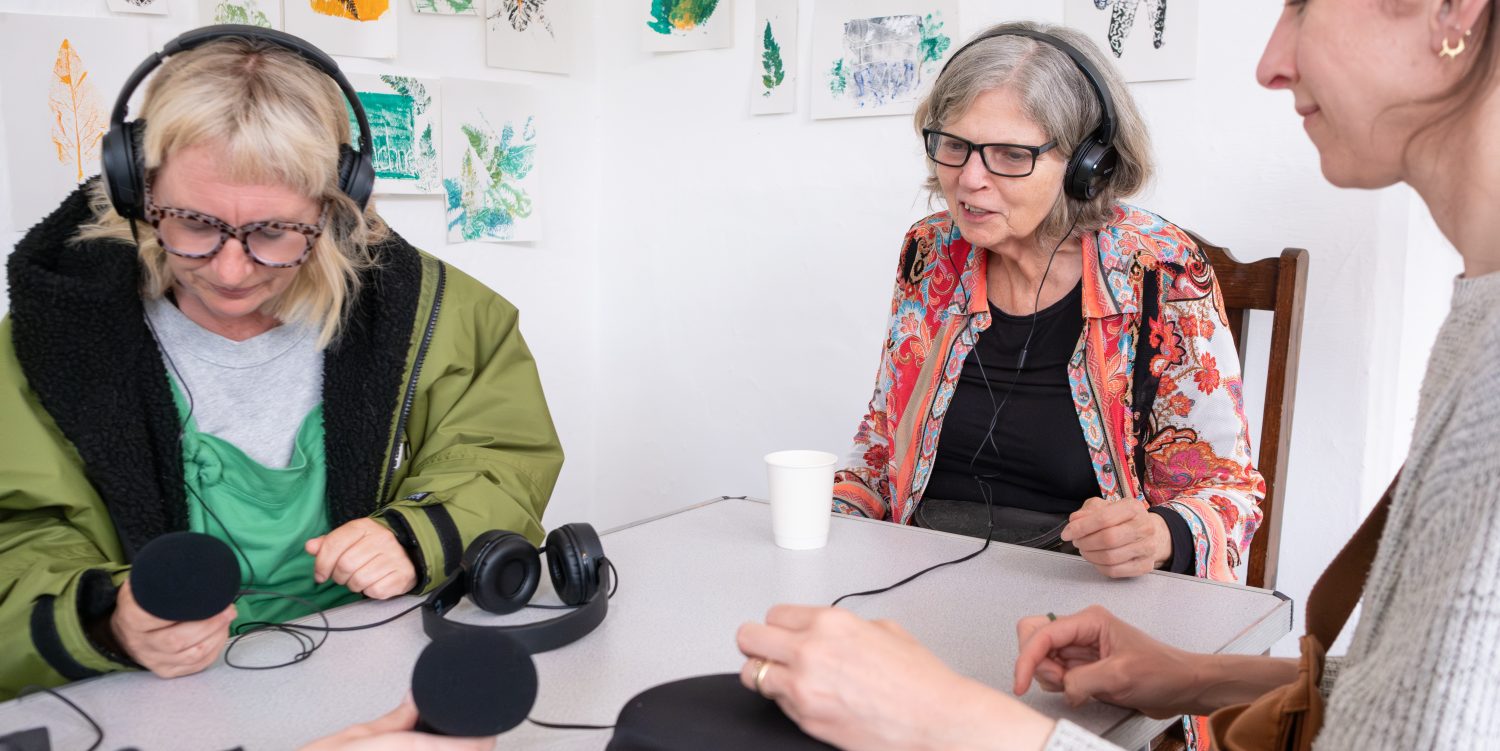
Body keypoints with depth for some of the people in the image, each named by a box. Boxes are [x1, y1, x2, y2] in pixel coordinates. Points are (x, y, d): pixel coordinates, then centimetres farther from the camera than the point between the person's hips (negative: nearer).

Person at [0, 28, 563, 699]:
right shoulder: (56, 335, -5)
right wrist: (103, 622, -28)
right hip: (171, 702, -1)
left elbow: (508, 460, 4)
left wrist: (416, 538, -13)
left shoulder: (417, 306, -2)